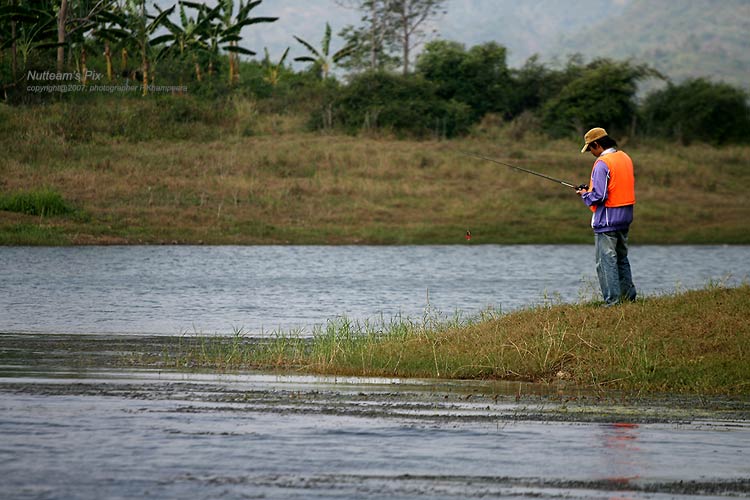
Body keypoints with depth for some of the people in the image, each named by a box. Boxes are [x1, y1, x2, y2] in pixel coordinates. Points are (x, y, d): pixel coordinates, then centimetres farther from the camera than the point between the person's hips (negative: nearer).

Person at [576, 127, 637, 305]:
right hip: (625, 218, 9)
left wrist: (585, 194, -2)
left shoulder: (602, 164, -18)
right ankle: (628, 295, 22)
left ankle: (612, 300, -5)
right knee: (621, 258, 19)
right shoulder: (625, 158, 9)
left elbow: (598, 196, -23)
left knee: (606, 260, -4)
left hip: (607, 219, -9)